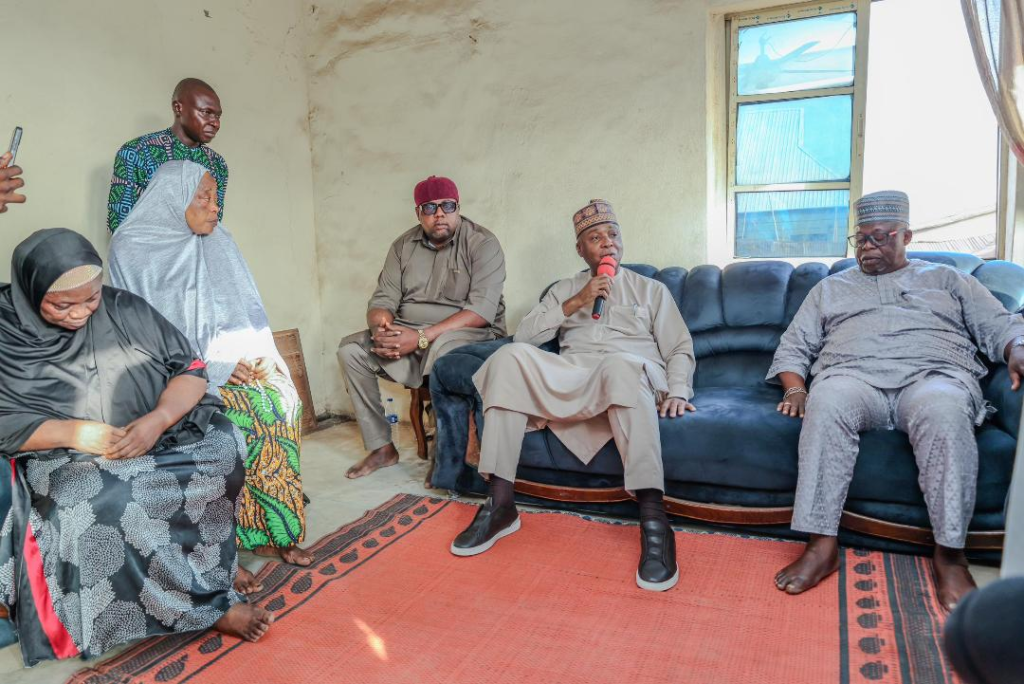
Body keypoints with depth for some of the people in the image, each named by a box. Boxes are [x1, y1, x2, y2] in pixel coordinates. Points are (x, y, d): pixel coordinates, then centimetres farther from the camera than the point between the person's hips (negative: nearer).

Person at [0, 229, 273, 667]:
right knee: (106, 499, -35)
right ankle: (212, 604, -20)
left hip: (162, 440, 3)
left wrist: (157, 420, -19)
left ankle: (186, 593, -16)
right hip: (65, 461, -2)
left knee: (225, 447, -26)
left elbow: (191, 371, 0)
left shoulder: (126, 310, 1)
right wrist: (74, 433, -21)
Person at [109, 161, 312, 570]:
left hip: (238, 361, 5)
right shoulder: (133, 249, -3)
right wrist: (208, 369, -16)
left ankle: (272, 532, -1)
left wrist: (261, 357, -1)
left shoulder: (219, 242, 13)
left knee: (283, 399, -15)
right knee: (247, 411, -23)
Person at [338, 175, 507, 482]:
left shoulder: (482, 243, -9)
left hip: (471, 334, -5)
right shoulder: (403, 246, 8)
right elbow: (381, 302, 6)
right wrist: (382, 326, -21)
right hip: (408, 335, 6)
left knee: (445, 348, -38)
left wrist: (422, 337, -26)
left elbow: (482, 310, -19)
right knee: (351, 350, -11)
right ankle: (381, 447, -3)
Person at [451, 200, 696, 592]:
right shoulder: (564, 290, 27)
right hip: (571, 378, 3)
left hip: (633, 376, -2)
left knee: (620, 364, -40)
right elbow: (525, 335, 12)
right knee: (510, 356, -27)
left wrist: (678, 390, -7)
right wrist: (575, 303, 2)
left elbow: (680, 349, 13)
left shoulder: (651, 290, 23)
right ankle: (500, 504, -27)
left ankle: (653, 522, -42)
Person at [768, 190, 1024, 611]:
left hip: (934, 374, 0)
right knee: (827, 404, -37)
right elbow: (793, 347, 20)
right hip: (853, 376, 1)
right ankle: (821, 545, -37)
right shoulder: (830, 288, 28)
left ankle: (950, 554, -28)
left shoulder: (946, 279, 27)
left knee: (944, 411, -38)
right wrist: (795, 389, 0)